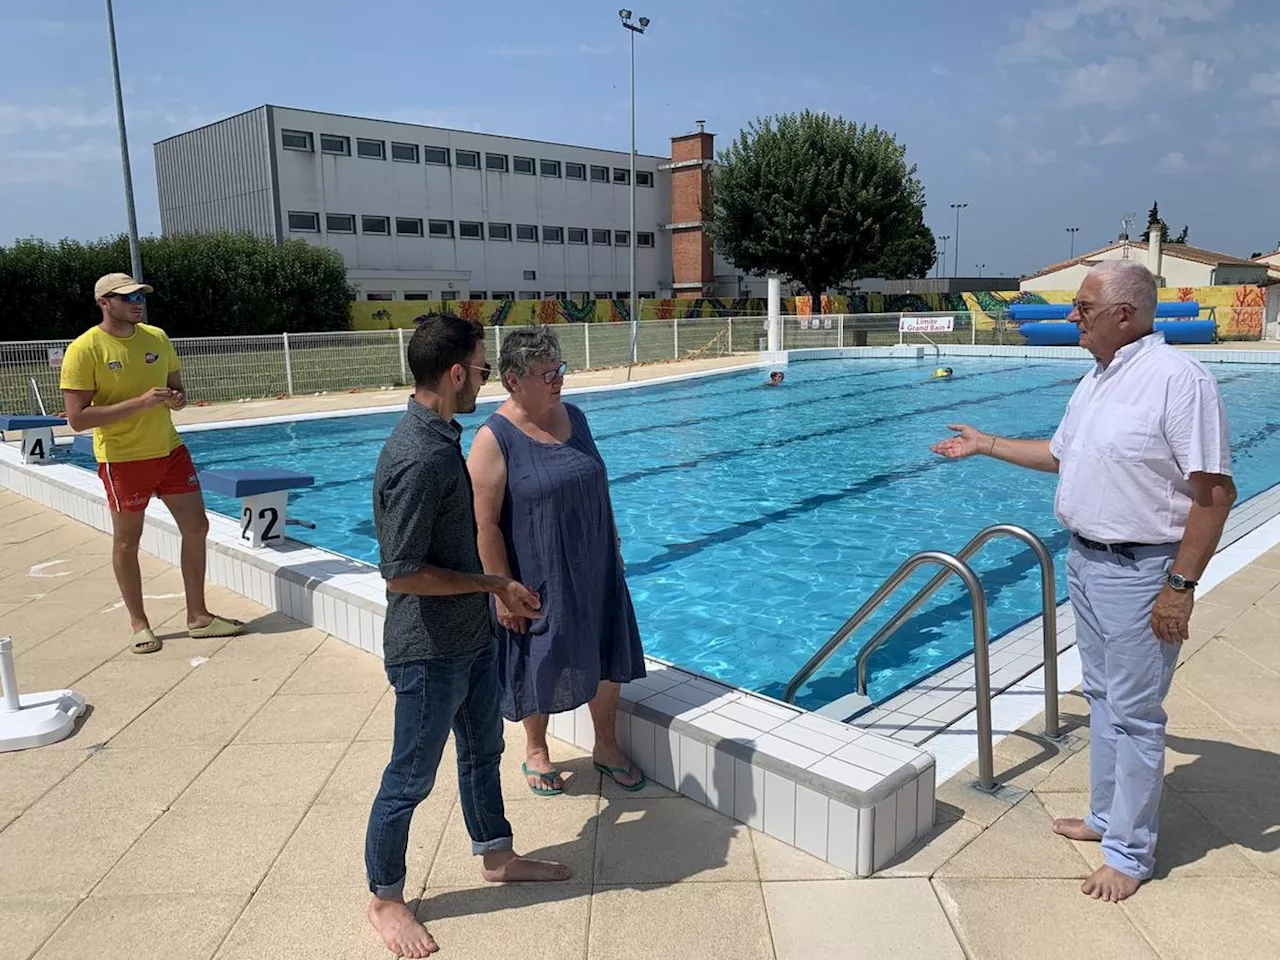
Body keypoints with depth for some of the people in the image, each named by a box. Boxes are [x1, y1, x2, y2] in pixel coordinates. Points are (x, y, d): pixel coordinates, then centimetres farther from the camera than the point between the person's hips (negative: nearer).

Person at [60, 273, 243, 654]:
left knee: (196, 528, 5)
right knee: (127, 542, 7)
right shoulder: (84, 350, -13)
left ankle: (198, 617, 18)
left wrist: (177, 399, -10)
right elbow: (77, 418, -17)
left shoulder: (157, 337, 3)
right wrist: (140, 402, -24)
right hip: (123, 459, -5)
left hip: (170, 450, 5)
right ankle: (139, 624, 23)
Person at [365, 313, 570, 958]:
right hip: (429, 650, -9)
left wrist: (497, 592, 17)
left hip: (471, 636, 10)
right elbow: (402, 573, -27)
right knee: (411, 778, 9)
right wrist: (494, 585, -17)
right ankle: (384, 899, 30)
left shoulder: (441, 437, 3)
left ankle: (496, 856, 44)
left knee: (483, 748, 24)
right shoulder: (417, 458, -28)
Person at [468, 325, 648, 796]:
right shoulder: (494, 438, -17)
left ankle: (606, 745, 37)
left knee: (605, 656, 15)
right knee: (540, 666, 13)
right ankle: (536, 750, 38)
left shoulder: (573, 416, 2)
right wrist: (504, 592, -18)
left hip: (593, 571, 6)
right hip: (537, 579, -5)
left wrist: (613, 546, 15)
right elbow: (486, 525, -18)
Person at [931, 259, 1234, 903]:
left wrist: (1180, 585, -21)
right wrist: (985, 445, 25)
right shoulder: (1096, 381, 9)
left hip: (1140, 571, -9)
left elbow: (1214, 492, -21)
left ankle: (1130, 852, 16)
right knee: (1102, 698, 19)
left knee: (1135, 714, 2)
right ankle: (1108, 815, 35)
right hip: (1084, 558, 9)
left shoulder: (1178, 379, -19)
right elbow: (1061, 454, 24)